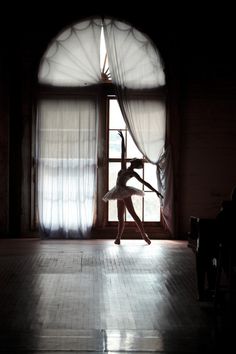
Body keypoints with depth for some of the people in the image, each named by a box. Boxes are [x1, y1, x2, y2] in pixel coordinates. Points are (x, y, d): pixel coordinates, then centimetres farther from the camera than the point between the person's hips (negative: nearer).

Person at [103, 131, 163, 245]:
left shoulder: (133, 173, -3)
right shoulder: (124, 168, 14)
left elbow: (144, 183, -5)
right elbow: (123, 153, 18)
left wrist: (156, 191, -9)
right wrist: (122, 139, 23)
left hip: (124, 193, -7)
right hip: (120, 194, 7)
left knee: (133, 214, -10)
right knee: (120, 217, 8)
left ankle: (144, 235, -10)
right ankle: (118, 238, 10)